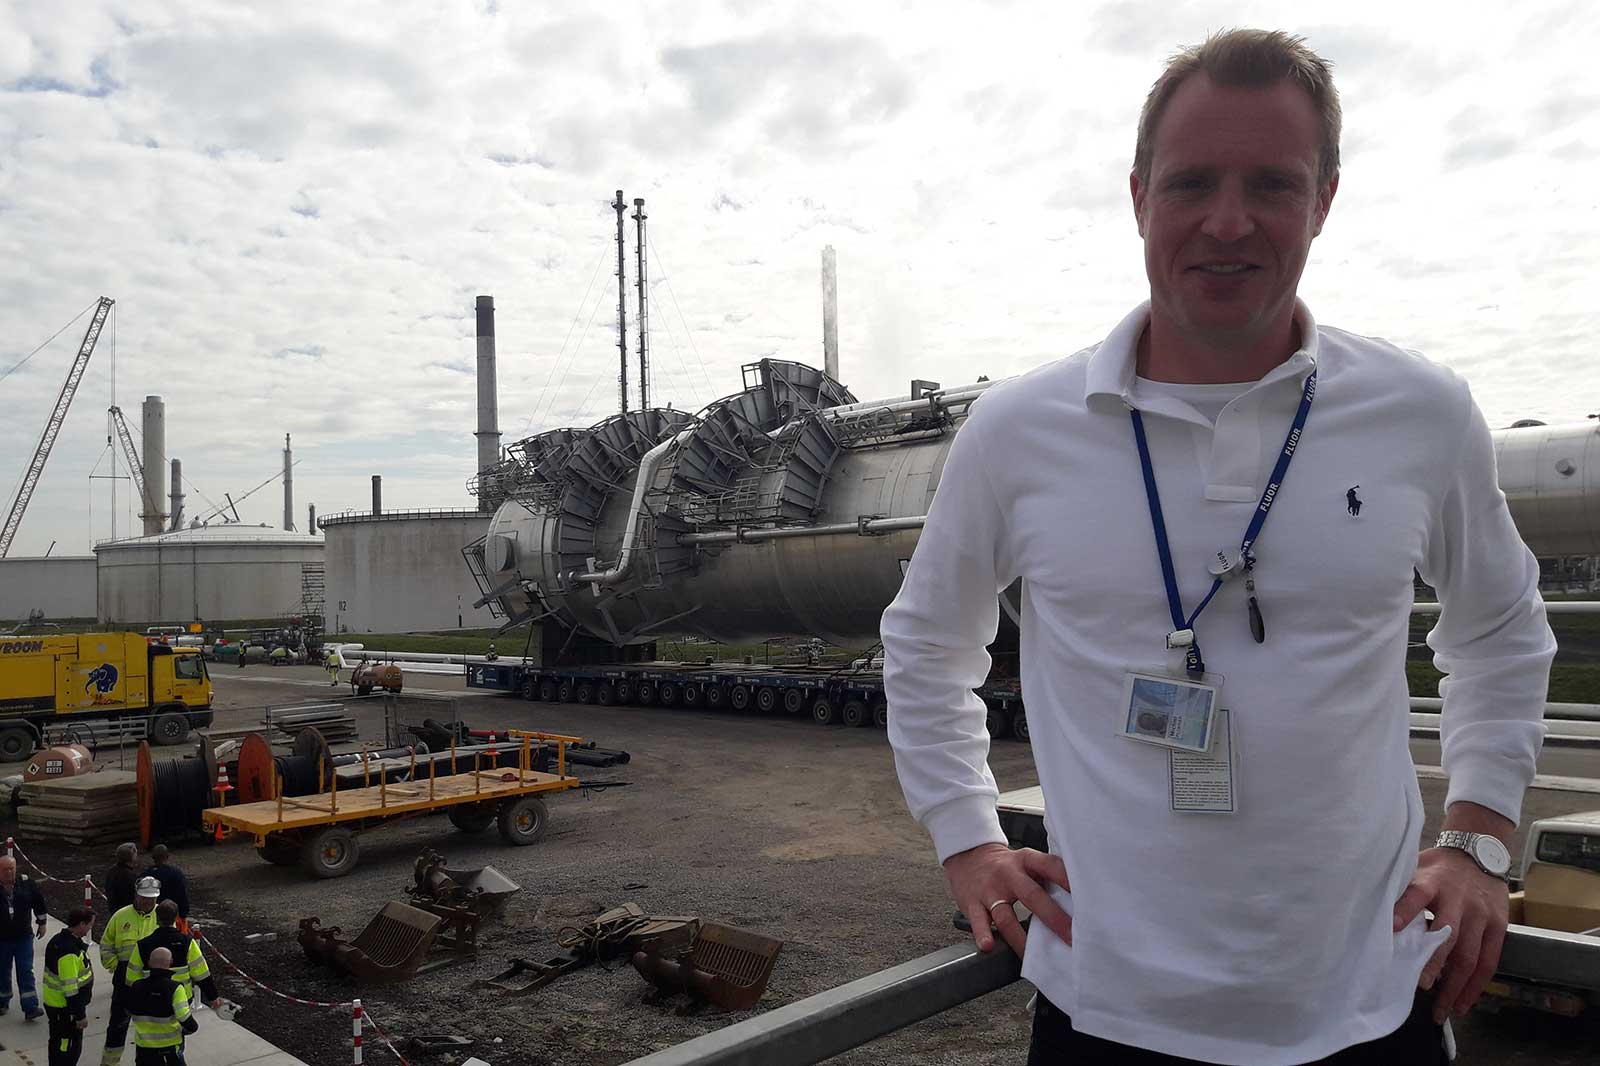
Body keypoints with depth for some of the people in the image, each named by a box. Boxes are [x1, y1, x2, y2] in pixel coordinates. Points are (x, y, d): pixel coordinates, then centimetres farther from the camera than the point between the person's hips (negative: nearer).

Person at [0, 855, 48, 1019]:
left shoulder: (26, 884, -5)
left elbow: (39, 901, 9)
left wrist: (41, 923, 12)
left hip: (24, 937, 0)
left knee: (26, 972, -1)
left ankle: (30, 1008, -1)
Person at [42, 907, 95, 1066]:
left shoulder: (59, 940, 4)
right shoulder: (69, 952, -29)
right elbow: (70, 988, -26)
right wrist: (80, 1015, -19)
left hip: (55, 1004, 10)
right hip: (64, 1009, -10)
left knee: (59, 1045, 22)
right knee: (69, 1048, 2)